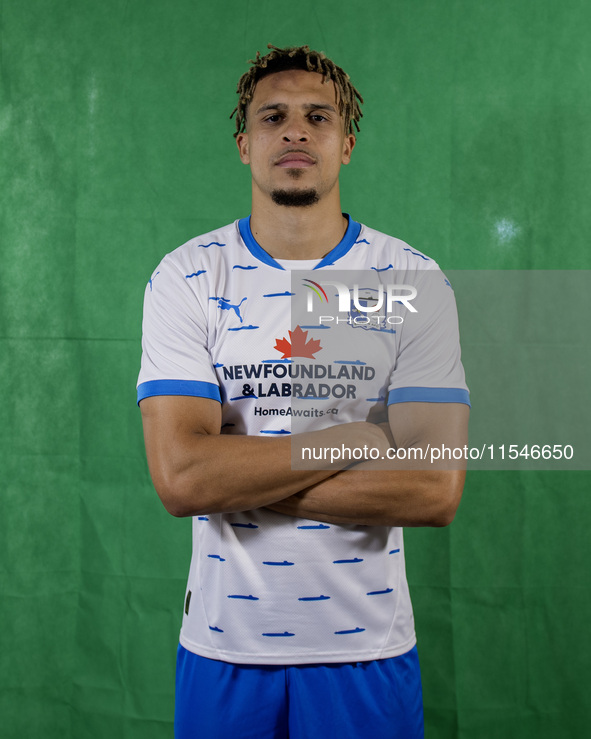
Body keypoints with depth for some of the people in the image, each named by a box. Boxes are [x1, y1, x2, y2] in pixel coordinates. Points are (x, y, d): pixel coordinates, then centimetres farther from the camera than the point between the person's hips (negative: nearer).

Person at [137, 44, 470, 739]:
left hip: (368, 641, 0)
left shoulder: (412, 279, -6)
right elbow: (179, 478, -17)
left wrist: (236, 477, -16)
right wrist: (359, 437, -16)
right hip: (224, 637, 0)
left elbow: (435, 489, -15)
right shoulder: (185, 278, -6)